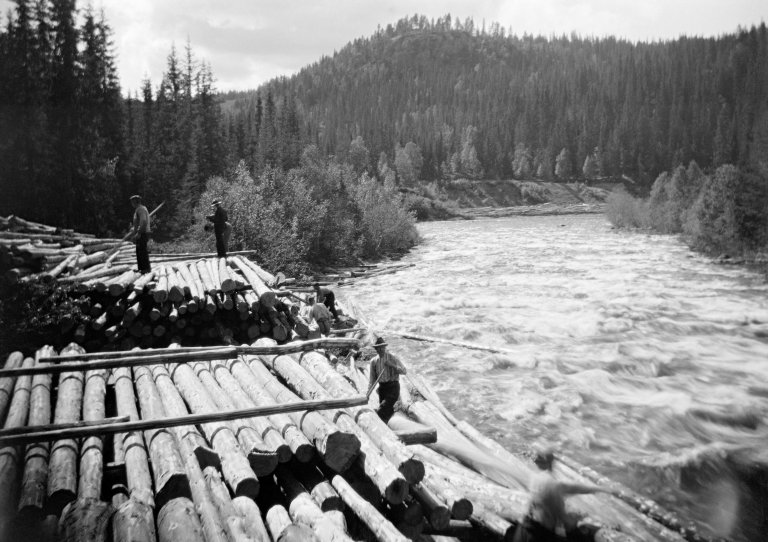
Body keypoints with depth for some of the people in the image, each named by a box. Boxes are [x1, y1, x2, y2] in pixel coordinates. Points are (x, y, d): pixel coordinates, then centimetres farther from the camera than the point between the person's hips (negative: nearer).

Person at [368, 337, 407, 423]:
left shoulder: (393, 358, -2)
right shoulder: (374, 361, 8)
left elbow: (404, 371, -8)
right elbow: (372, 378, 12)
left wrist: (392, 365, -19)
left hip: (393, 387, -4)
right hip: (382, 387, 5)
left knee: (382, 409, -20)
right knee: (388, 411, 5)